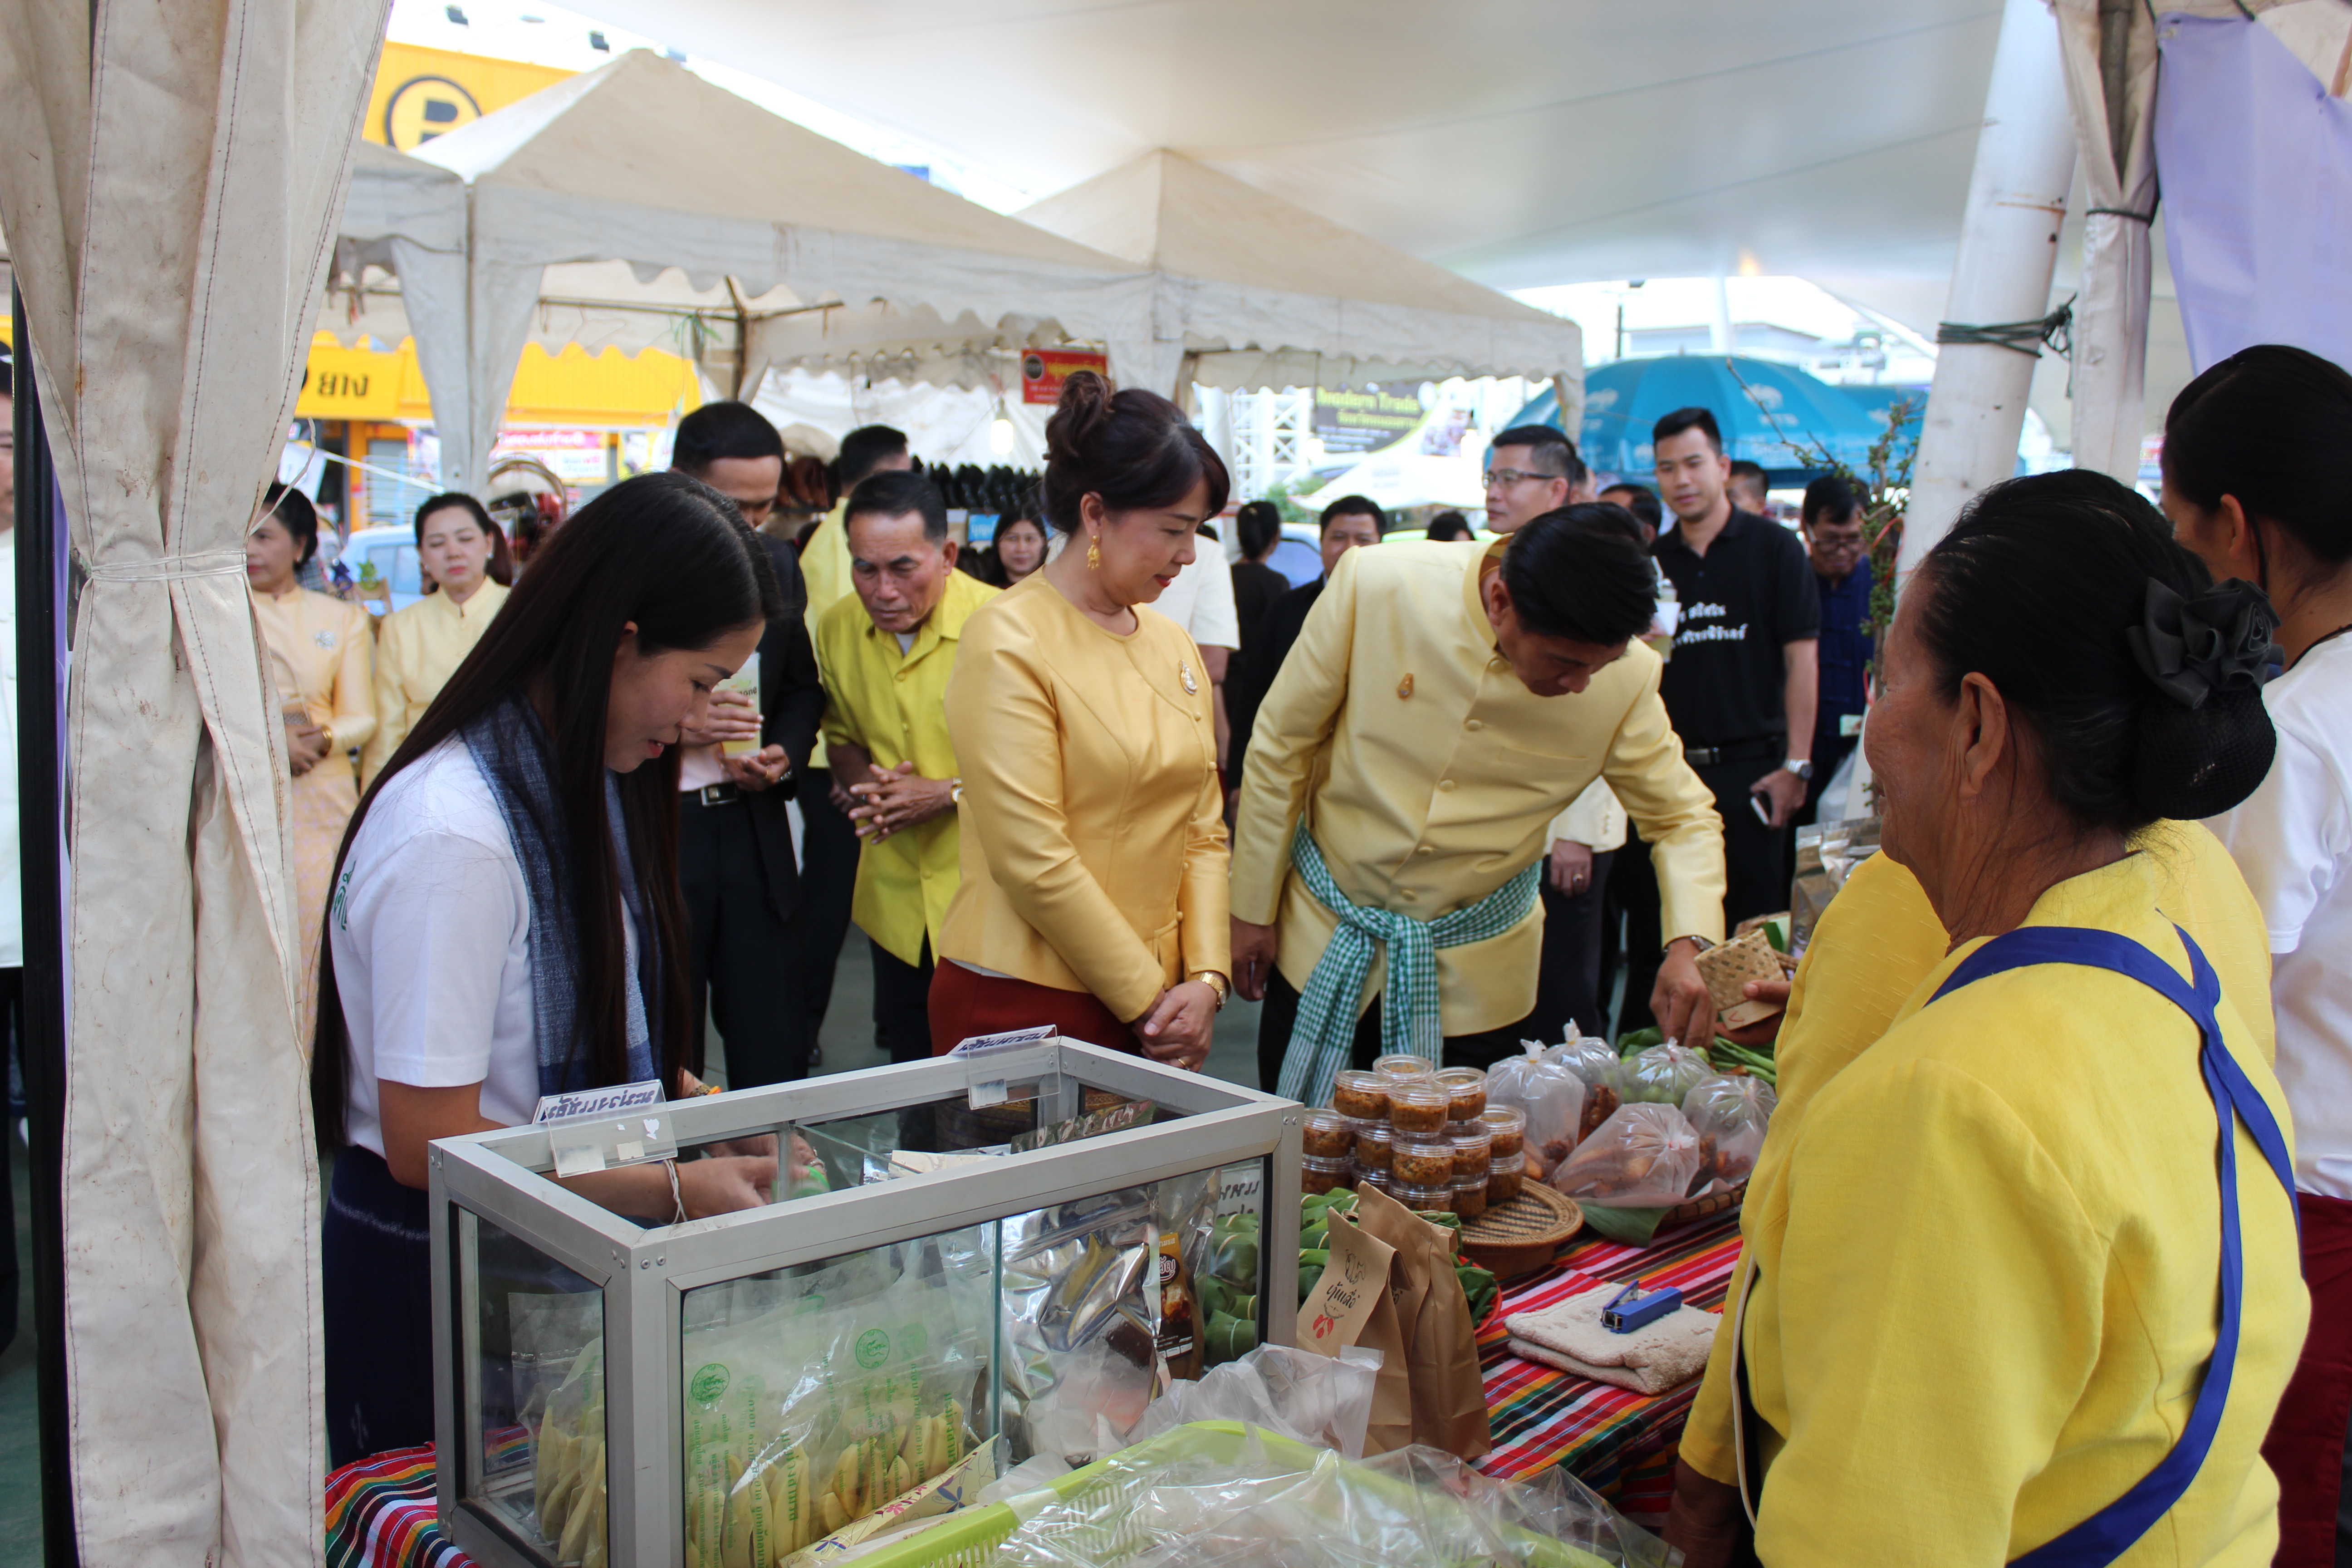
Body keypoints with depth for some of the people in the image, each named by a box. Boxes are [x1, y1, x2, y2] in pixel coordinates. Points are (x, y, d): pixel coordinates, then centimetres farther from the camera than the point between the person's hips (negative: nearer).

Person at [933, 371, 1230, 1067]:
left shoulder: (1173, 645, 11)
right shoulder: (1008, 641, -11)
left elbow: (1203, 831, 10)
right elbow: (1034, 861, -15)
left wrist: (1206, 979, -3)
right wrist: (1149, 999, -11)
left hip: (1153, 1005, 6)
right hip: (1024, 1005, -6)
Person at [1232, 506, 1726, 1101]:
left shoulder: (1629, 677, -16)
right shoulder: (1376, 584, -21)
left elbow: (1682, 815, 0)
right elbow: (1280, 747, -8)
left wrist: (1690, 942, -20)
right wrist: (1253, 910, -2)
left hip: (1476, 970, 1)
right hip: (1322, 941, 0)